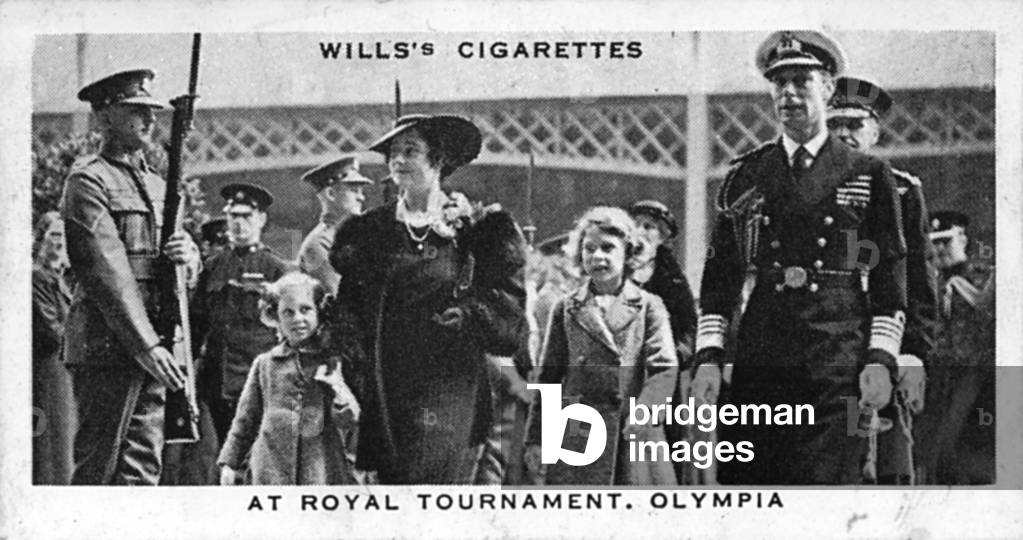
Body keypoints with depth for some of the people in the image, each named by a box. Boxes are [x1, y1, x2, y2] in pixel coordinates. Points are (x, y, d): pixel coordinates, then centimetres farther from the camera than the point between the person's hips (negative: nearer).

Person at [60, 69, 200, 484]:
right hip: (107, 347, -7)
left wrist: (188, 254, -3)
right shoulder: (88, 180, -5)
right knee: (97, 468, -4)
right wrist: (148, 346, -20)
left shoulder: (156, 183, 19)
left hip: (152, 346, 7)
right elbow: (108, 272, -14)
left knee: (143, 467, 6)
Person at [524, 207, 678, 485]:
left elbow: (665, 368, -4)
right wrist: (535, 440, 7)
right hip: (577, 437, 1)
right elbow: (548, 377, 12)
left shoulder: (649, 306, 7)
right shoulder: (566, 309, 12)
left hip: (635, 434, -1)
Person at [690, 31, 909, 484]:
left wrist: (881, 361, -4)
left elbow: (890, 279, 6)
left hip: (840, 374, -2)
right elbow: (719, 278, 12)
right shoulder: (745, 177, 13)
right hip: (758, 364, 2)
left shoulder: (869, 176, 8)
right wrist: (708, 358, 3)